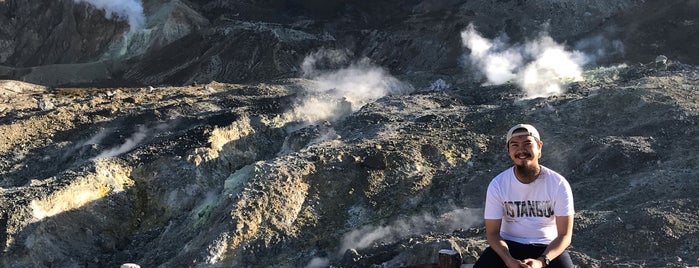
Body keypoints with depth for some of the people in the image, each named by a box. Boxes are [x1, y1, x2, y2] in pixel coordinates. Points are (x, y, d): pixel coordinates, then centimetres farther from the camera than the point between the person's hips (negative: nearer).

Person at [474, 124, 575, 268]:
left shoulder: (559, 184, -12)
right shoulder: (497, 184, -10)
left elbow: (564, 235, -11)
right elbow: (492, 233, -8)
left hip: (547, 247, 0)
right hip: (509, 245, 1)